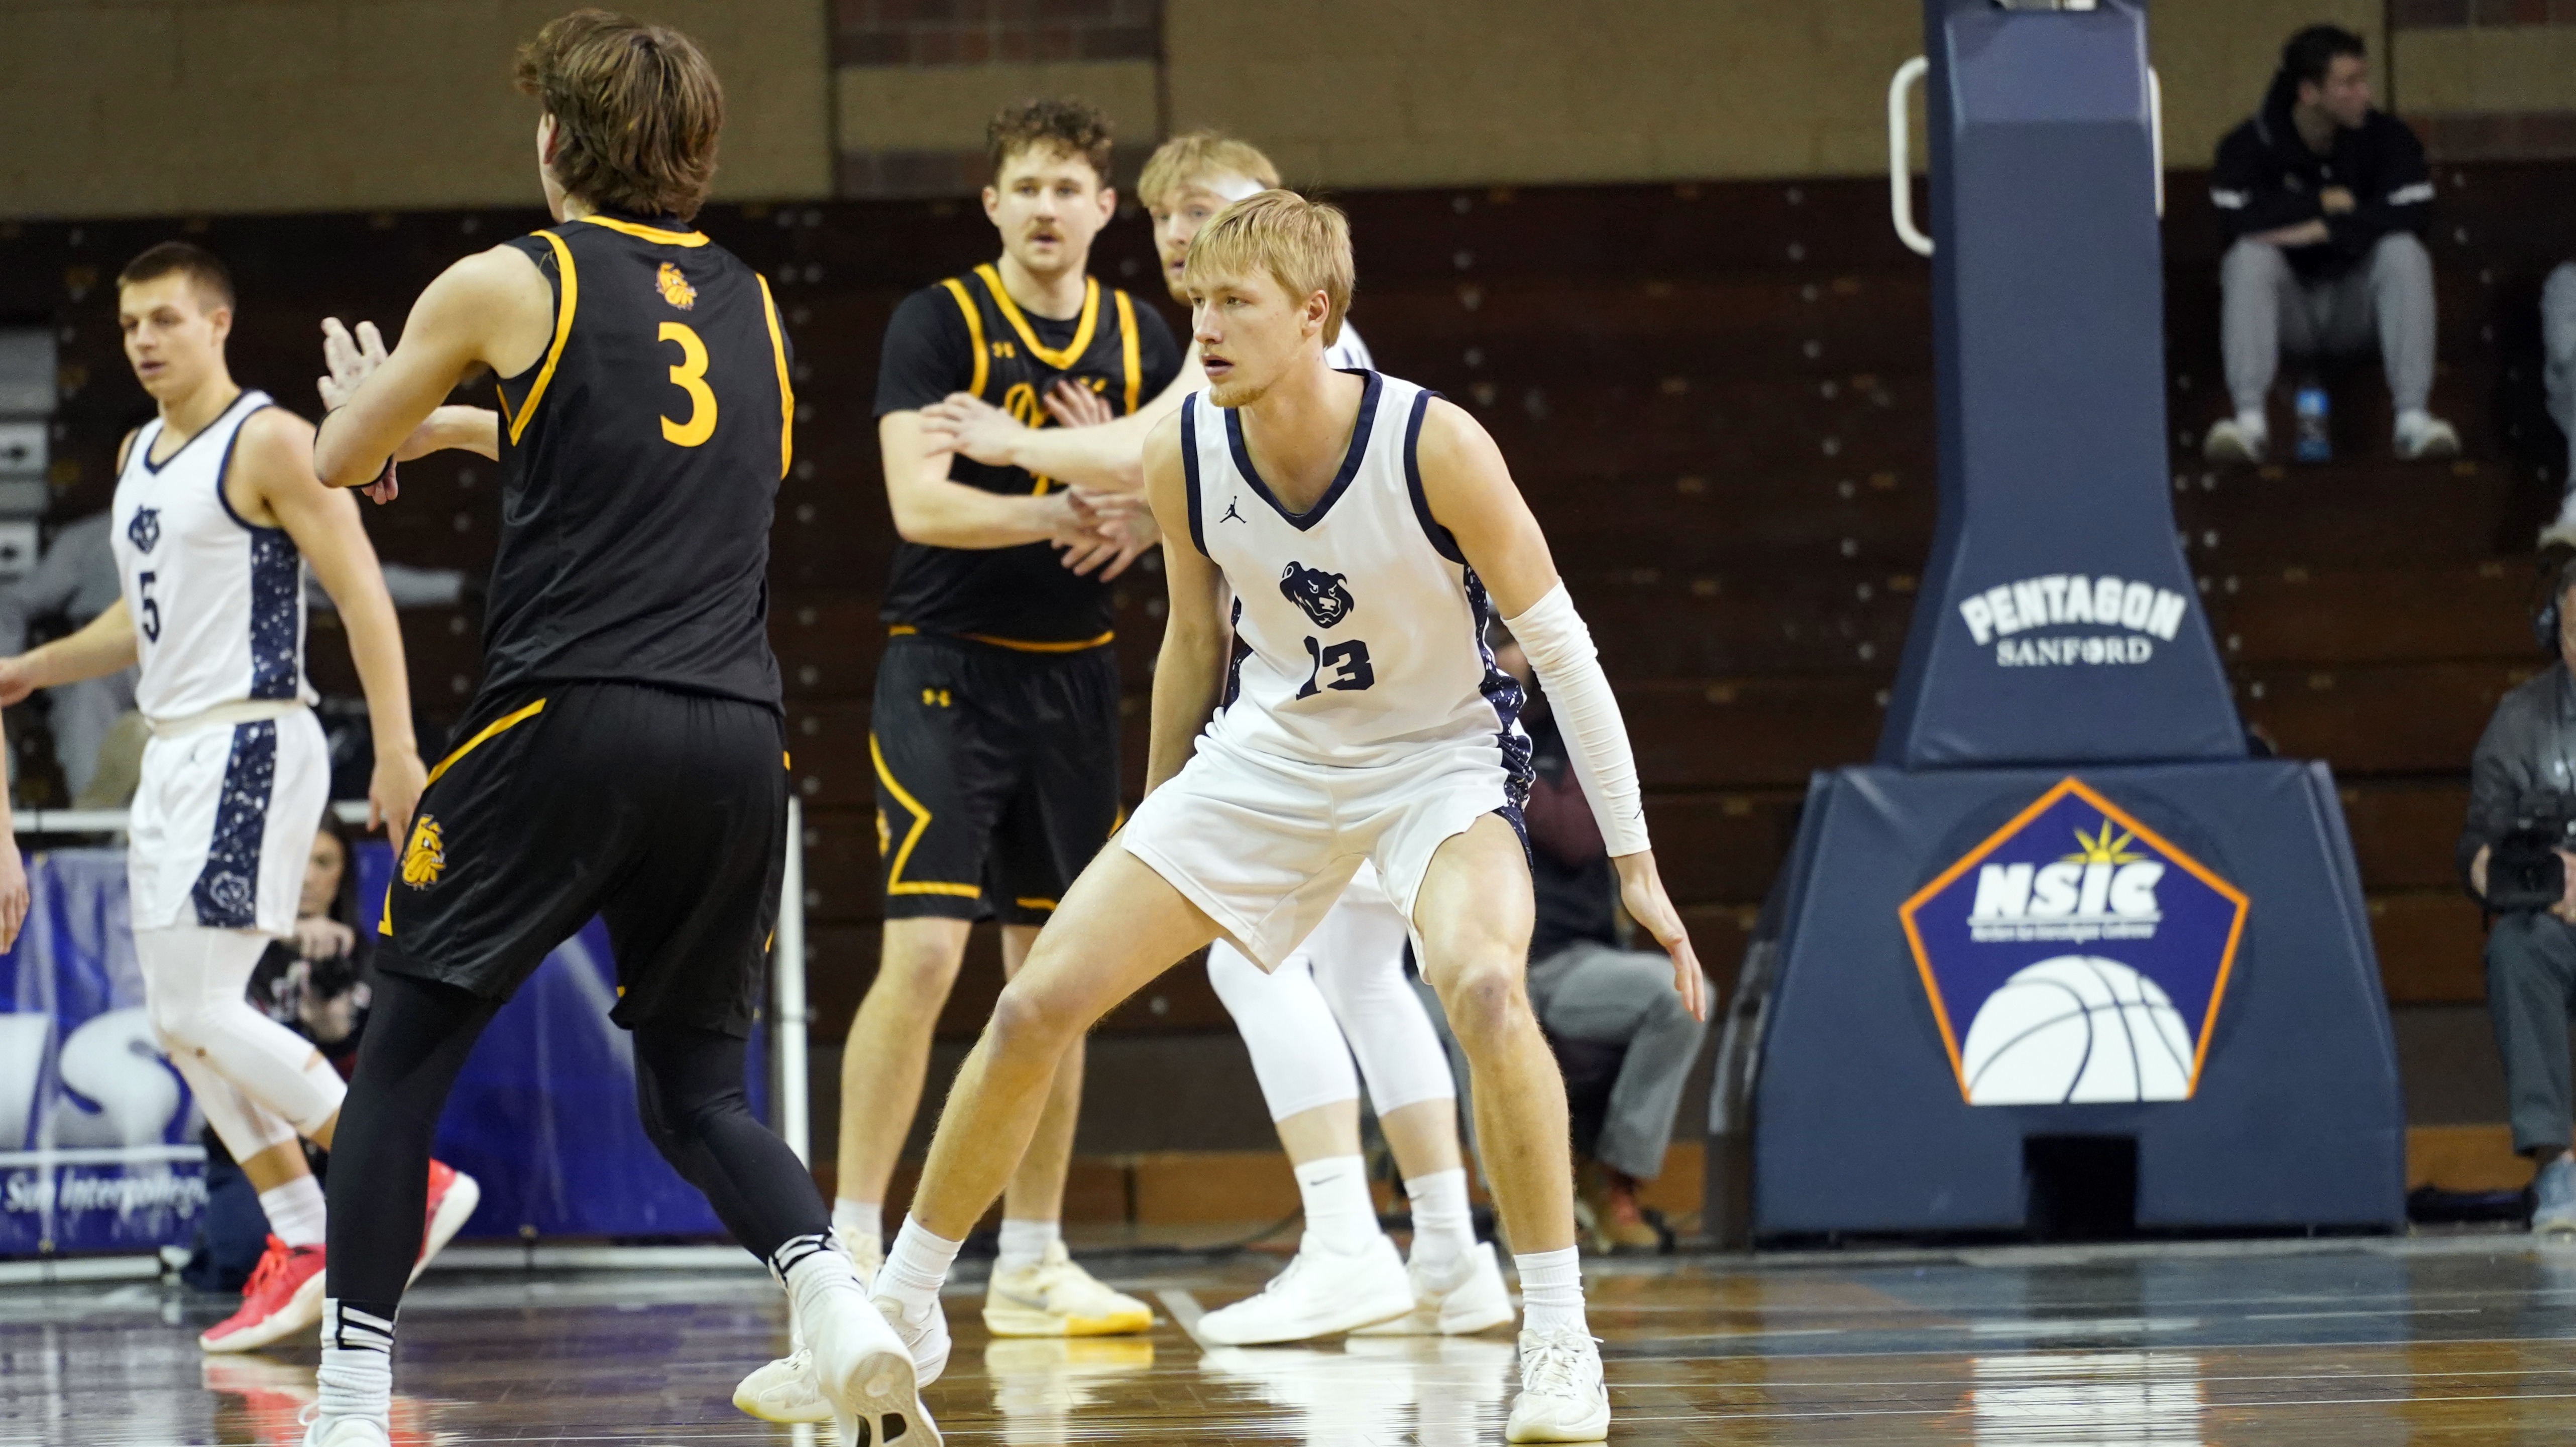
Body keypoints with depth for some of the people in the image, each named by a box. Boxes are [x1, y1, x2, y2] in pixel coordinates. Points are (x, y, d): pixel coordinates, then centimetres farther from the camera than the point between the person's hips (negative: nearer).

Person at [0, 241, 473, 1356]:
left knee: (200, 1012, -15)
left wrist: (397, 754, -21)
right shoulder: (139, 457, 16)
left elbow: (363, 596, -15)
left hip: (249, 749, -9)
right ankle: (302, 1248, 12)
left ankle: (411, 1181, -9)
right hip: (173, 753, 9)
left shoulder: (270, 443, -10)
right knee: (183, 1024, 7)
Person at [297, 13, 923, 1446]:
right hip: (738, 736, 5)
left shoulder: (508, 287, 5)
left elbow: (341, 460, 19)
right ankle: (844, 1312, -12)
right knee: (700, 1091, 15)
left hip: (572, 722, -4)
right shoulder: (751, 306, 19)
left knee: (406, 1054, 7)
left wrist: (387, 406, 41)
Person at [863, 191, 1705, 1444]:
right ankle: (901, 1313, 15)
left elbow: (1560, 647, -17)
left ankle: (1558, 1343, -22)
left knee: (1484, 985, -35)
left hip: (1441, 755, -4)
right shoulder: (1183, 459, -14)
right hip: (1266, 754, 4)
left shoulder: (1436, 447, -26)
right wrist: (1158, 817, 15)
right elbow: (1195, 644, 6)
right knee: (1034, 1007, -3)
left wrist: (1636, 864, -17)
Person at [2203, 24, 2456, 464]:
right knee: (2249, 257, -30)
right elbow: (2234, 218, -27)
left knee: (2404, 252, -27)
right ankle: (2250, 421, -42)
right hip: (2290, 310, -1)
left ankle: (2413, 419, -36)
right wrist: (2323, 203, -20)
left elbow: (2414, 212, -22)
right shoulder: (2252, 143, -11)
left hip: (2355, 305, 1)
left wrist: (2325, 230, -27)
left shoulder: (2385, 136, -8)